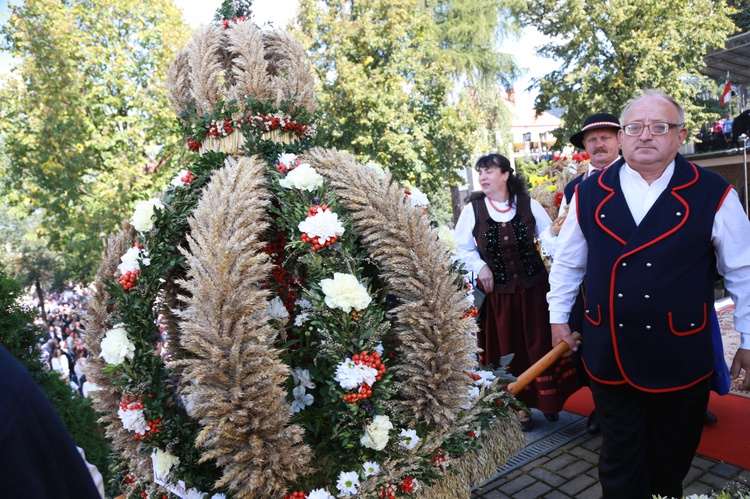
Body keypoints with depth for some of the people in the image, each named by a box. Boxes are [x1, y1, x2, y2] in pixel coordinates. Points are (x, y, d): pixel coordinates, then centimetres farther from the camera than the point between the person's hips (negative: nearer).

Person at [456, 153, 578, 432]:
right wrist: (479, 267, -11)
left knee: (540, 344, 8)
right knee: (508, 349, 11)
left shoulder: (528, 205, -2)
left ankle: (547, 399, 30)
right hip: (497, 293, 0)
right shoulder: (473, 209, -4)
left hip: (533, 289, 0)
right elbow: (462, 247, 3)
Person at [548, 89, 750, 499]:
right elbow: (567, 261, 8)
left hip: (682, 358, 0)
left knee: (672, 462, 21)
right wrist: (558, 316, 11)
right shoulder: (590, 195, -3)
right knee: (620, 464, 15)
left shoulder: (714, 195, -7)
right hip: (609, 355, 1)